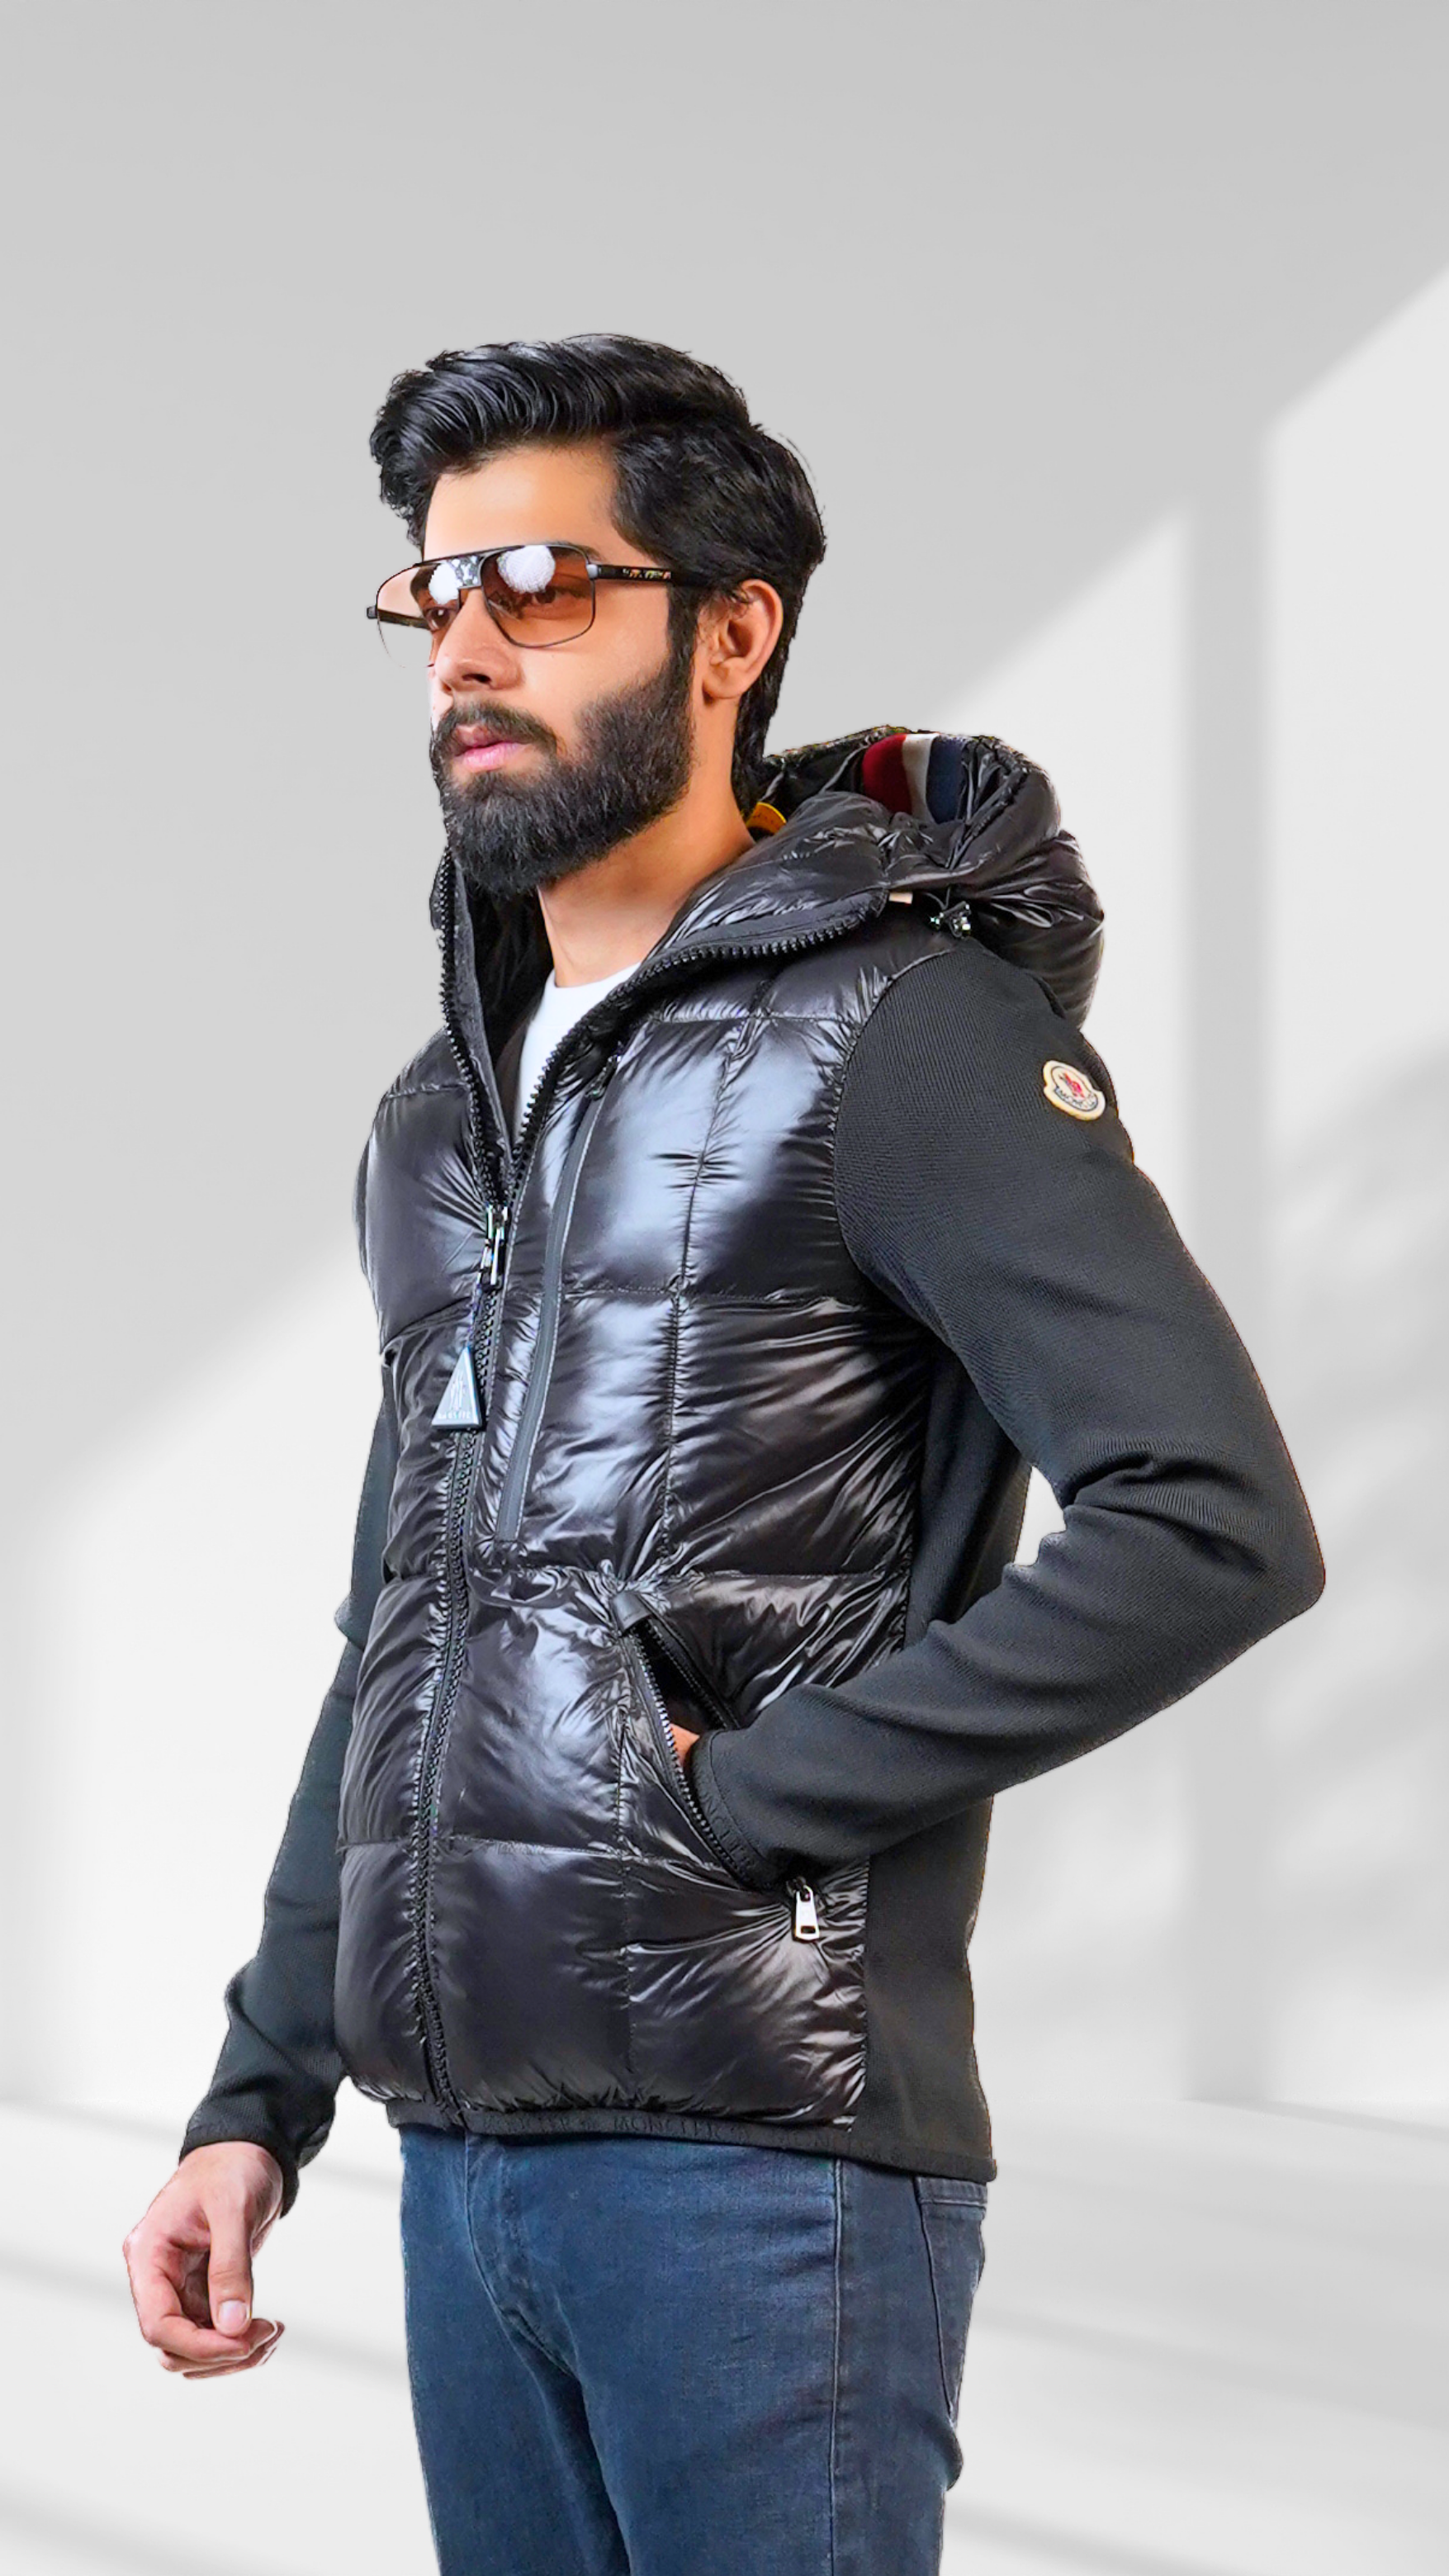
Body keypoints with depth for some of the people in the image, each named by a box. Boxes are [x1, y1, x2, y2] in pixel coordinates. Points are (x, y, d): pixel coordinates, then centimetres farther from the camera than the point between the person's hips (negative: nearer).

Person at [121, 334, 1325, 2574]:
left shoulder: (897, 1028, -8)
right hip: (459, 2147, 7)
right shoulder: (445, 1108, 17)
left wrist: (746, 1791, -16)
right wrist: (258, 2096, 16)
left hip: (757, 2148, -7)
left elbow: (1218, 1527, -19)